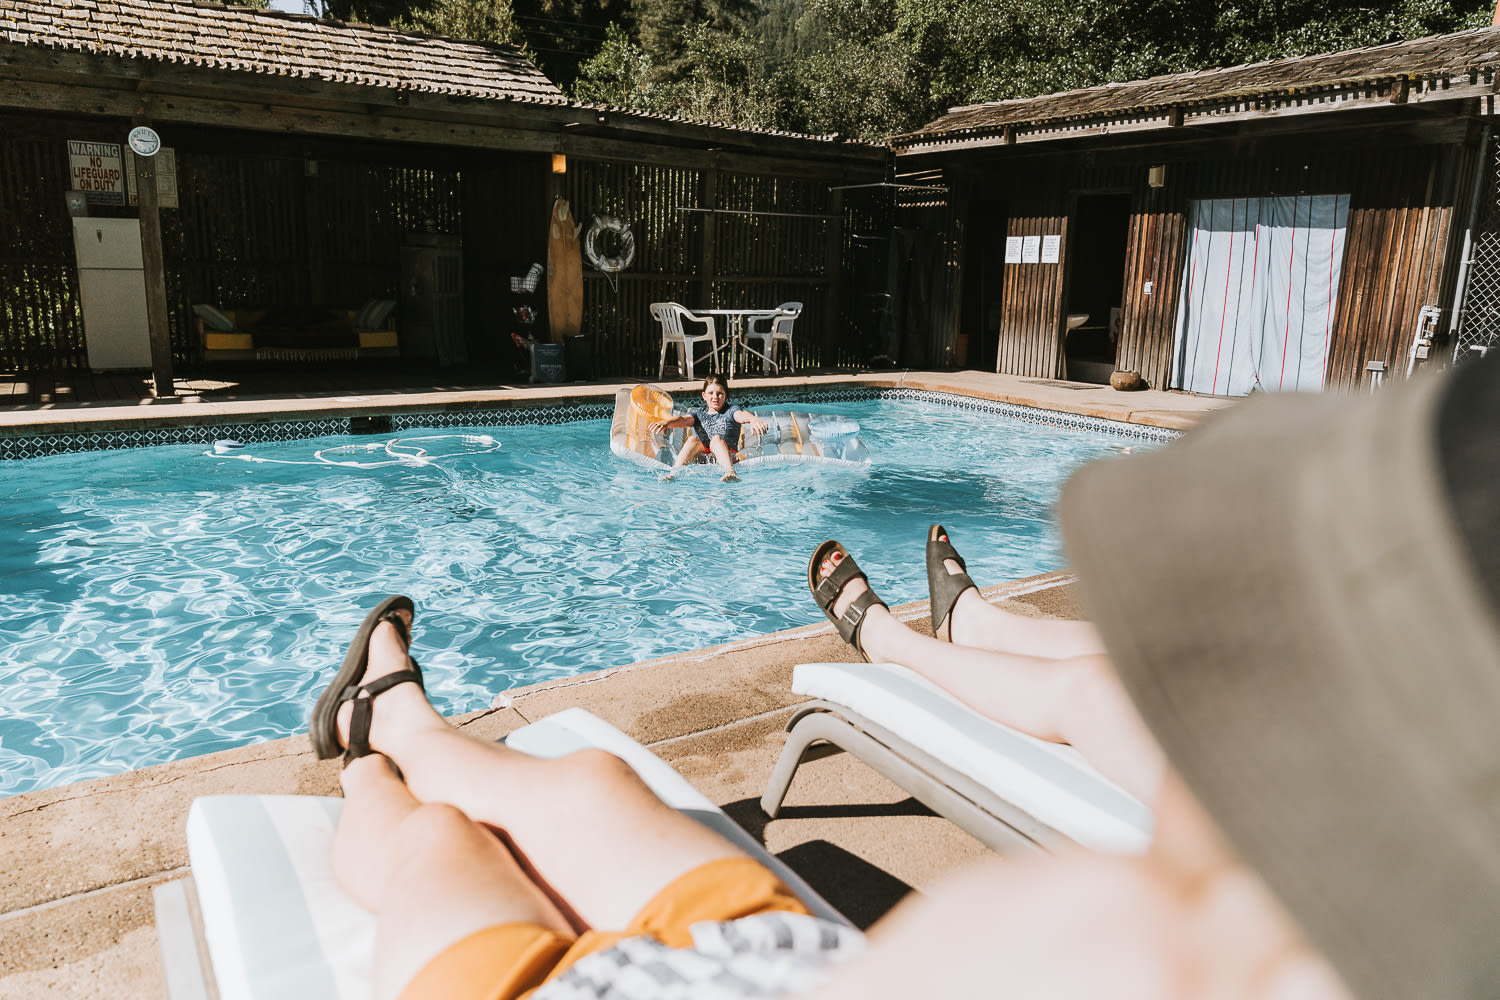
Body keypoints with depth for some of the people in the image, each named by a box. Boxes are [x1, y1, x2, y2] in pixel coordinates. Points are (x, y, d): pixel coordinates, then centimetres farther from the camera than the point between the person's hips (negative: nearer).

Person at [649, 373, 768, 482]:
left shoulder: (731, 410, 9)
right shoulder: (698, 412, 18)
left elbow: (741, 415, -15)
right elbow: (684, 420, -3)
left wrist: (752, 419, -41)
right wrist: (665, 422, -27)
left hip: (727, 455, -2)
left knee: (717, 439, -30)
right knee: (692, 440, -24)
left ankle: (730, 472, -54)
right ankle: (674, 472, -39)